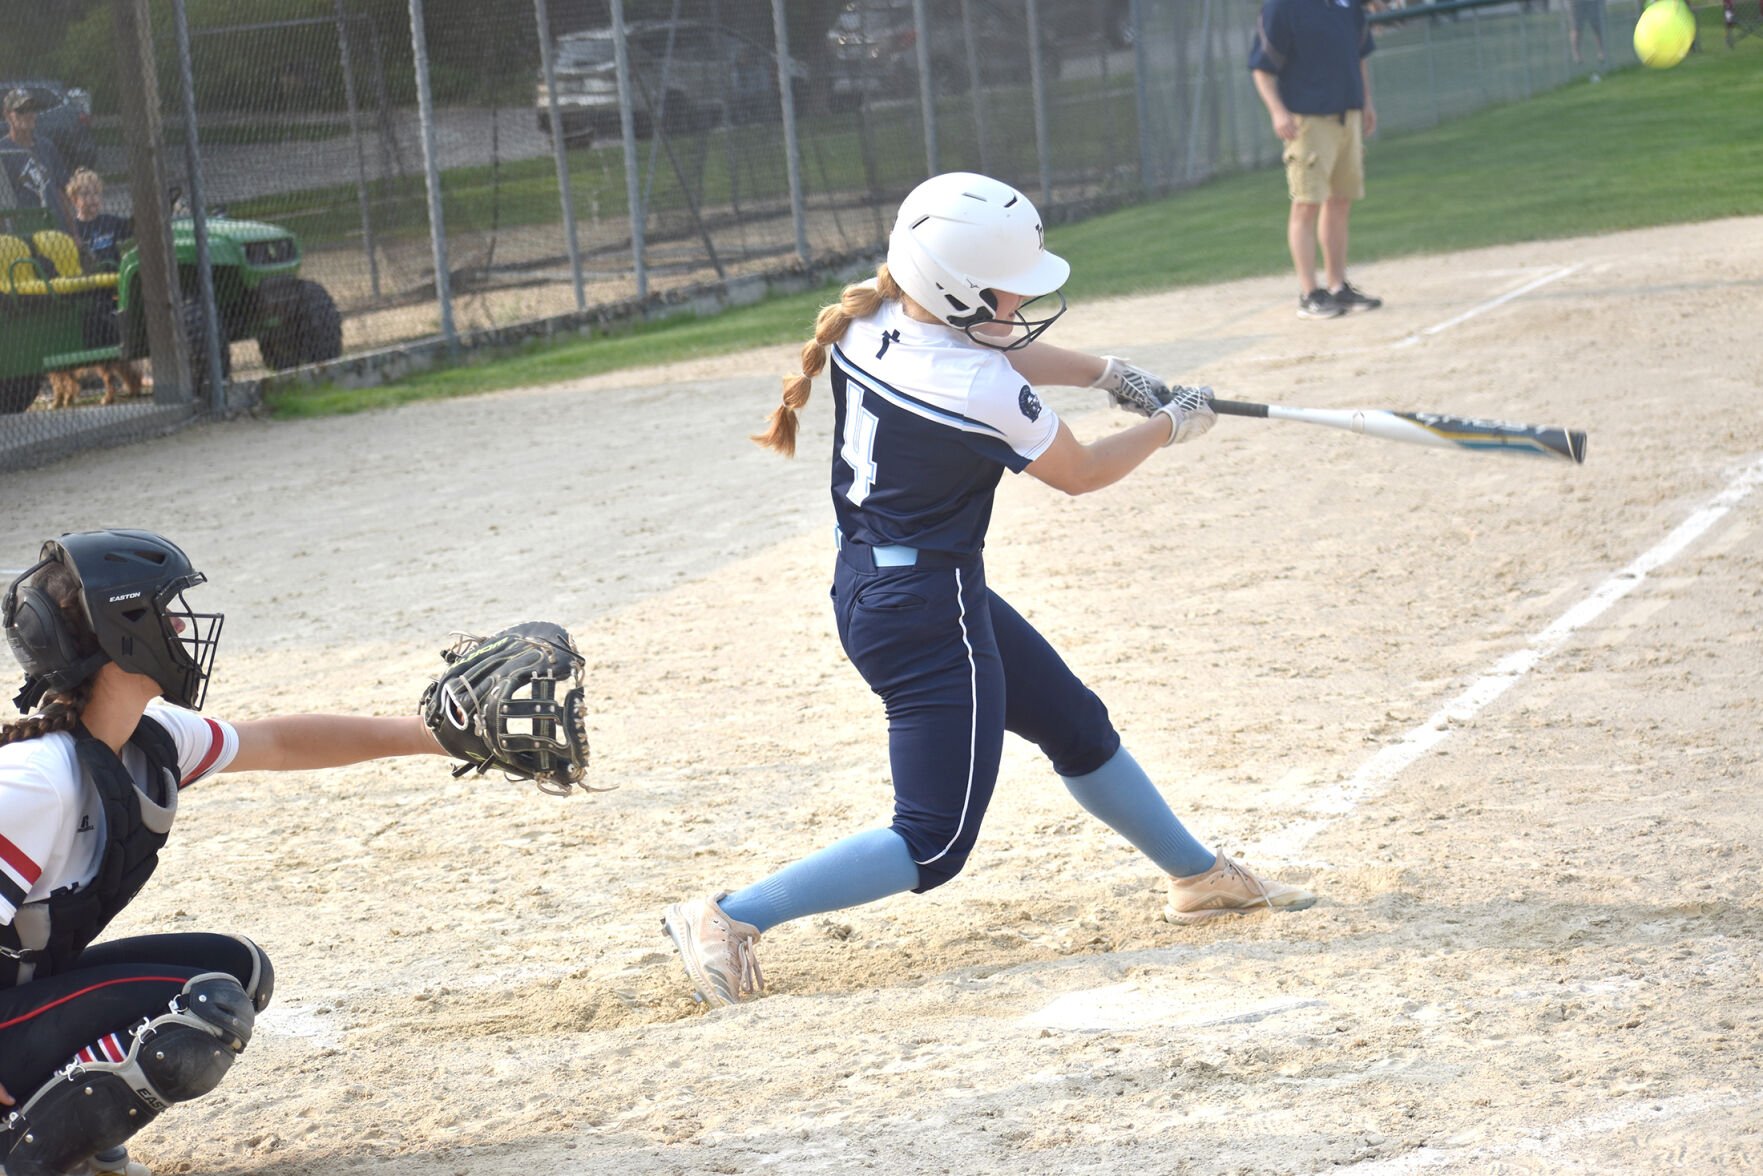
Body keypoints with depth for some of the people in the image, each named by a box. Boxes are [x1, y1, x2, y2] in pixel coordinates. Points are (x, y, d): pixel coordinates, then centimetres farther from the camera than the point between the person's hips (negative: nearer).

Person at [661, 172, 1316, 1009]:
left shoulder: (868, 323, -3)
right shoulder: (982, 393, -25)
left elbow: (993, 347, 18)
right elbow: (1079, 473, -6)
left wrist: (1105, 372, 13)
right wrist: (1166, 429, 10)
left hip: (868, 586, 10)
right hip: (929, 616, -10)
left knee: (1078, 727, 23)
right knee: (933, 845, -4)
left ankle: (1200, 876, 40)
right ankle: (731, 919, -5)